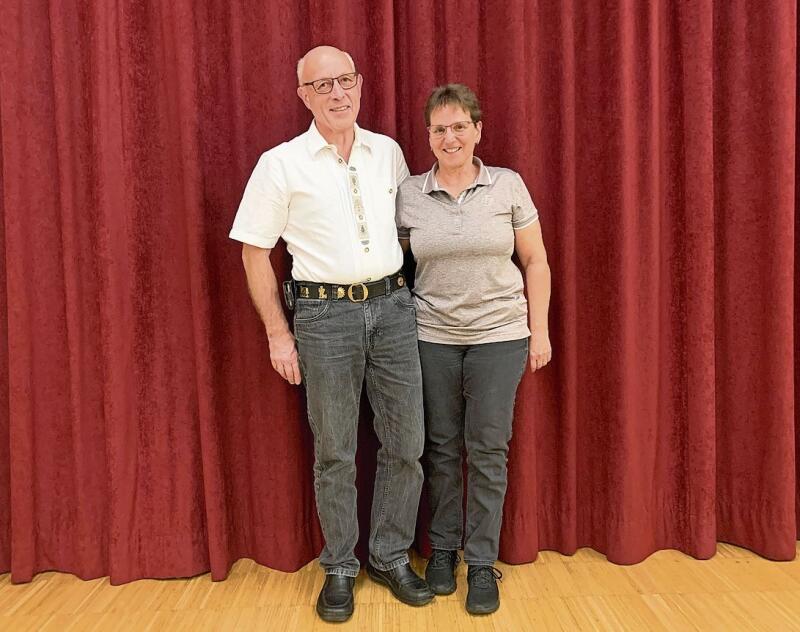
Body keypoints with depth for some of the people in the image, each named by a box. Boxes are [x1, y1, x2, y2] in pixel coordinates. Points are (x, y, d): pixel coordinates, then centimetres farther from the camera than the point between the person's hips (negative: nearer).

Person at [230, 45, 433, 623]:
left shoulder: (388, 152, 10)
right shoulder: (281, 164, -1)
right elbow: (255, 252, 0)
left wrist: (410, 296, 12)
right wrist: (278, 334, -3)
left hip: (393, 305, 4)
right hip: (324, 313, -3)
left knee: (406, 444, 6)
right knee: (334, 453, 6)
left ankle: (391, 557, 26)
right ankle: (340, 569, 25)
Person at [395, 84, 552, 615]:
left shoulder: (509, 186, -1)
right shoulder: (409, 193, 1)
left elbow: (536, 262, 3)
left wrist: (539, 330, 0)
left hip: (499, 336, -1)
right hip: (433, 337, 1)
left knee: (488, 450, 4)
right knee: (442, 446, 11)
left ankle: (482, 562, 20)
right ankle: (443, 547, 30)